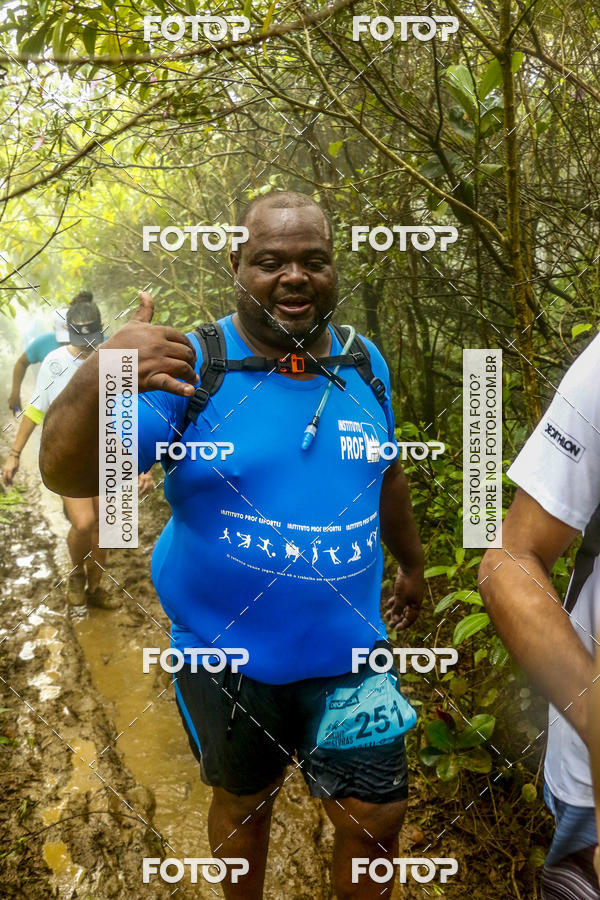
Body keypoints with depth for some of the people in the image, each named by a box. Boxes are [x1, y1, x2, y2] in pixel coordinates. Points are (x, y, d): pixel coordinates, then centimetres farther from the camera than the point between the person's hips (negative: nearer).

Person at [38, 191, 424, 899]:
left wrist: (411, 562, 24)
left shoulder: (364, 363, -2)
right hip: (227, 655, -2)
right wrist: (95, 378, -42)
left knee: (376, 819, 11)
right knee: (244, 800, 22)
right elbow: (65, 474, -24)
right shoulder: (191, 369, -16)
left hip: (347, 652, 3)